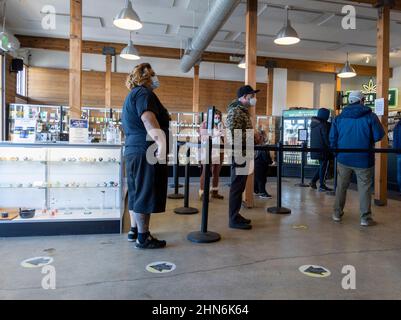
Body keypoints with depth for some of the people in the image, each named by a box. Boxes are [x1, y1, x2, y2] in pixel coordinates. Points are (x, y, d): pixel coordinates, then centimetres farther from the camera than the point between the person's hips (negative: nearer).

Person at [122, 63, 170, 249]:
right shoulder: (143, 92, -7)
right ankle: (143, 238, 3)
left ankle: (134, 230, 27)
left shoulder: (132, 95, 26)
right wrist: (161, 143, -36)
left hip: (133, 150, 11)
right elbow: (148, 119, -25)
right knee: (145, 194, -5)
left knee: (137, 192, 16)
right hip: (146, 151, -11)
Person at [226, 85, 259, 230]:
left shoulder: (243, 111, 21)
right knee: (237, 186, -6)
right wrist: (254, 136, -14)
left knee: (240, 186, 14)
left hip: (243, 153, 10)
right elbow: (234, 134, -22)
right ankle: (234, 219, 1)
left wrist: (254, 136, 13)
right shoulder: (235, 111, -11)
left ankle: (235, 215, 23)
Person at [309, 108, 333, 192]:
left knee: (321, 166, 20)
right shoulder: (324, 125, -16)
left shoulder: (313, 123, 10)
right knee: (323, 167, 2)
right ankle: (322, 185, 7)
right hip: (323, 149, -8)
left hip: (315, 149, 8)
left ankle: (313, 181, 18)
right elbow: (327, 138, -17)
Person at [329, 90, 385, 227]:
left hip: (344, 159, 3)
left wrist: (336, 152, 13)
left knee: (341, 187, 13)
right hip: (364, 159, -3)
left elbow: (332, 138, 2)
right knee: (365, 188, 6)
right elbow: (379, 135, -9)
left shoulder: (339, 118, 2)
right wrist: (368, 141, 10)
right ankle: (365, 218, 9)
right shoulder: (370, 116, -7)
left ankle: (337, 214, 20)